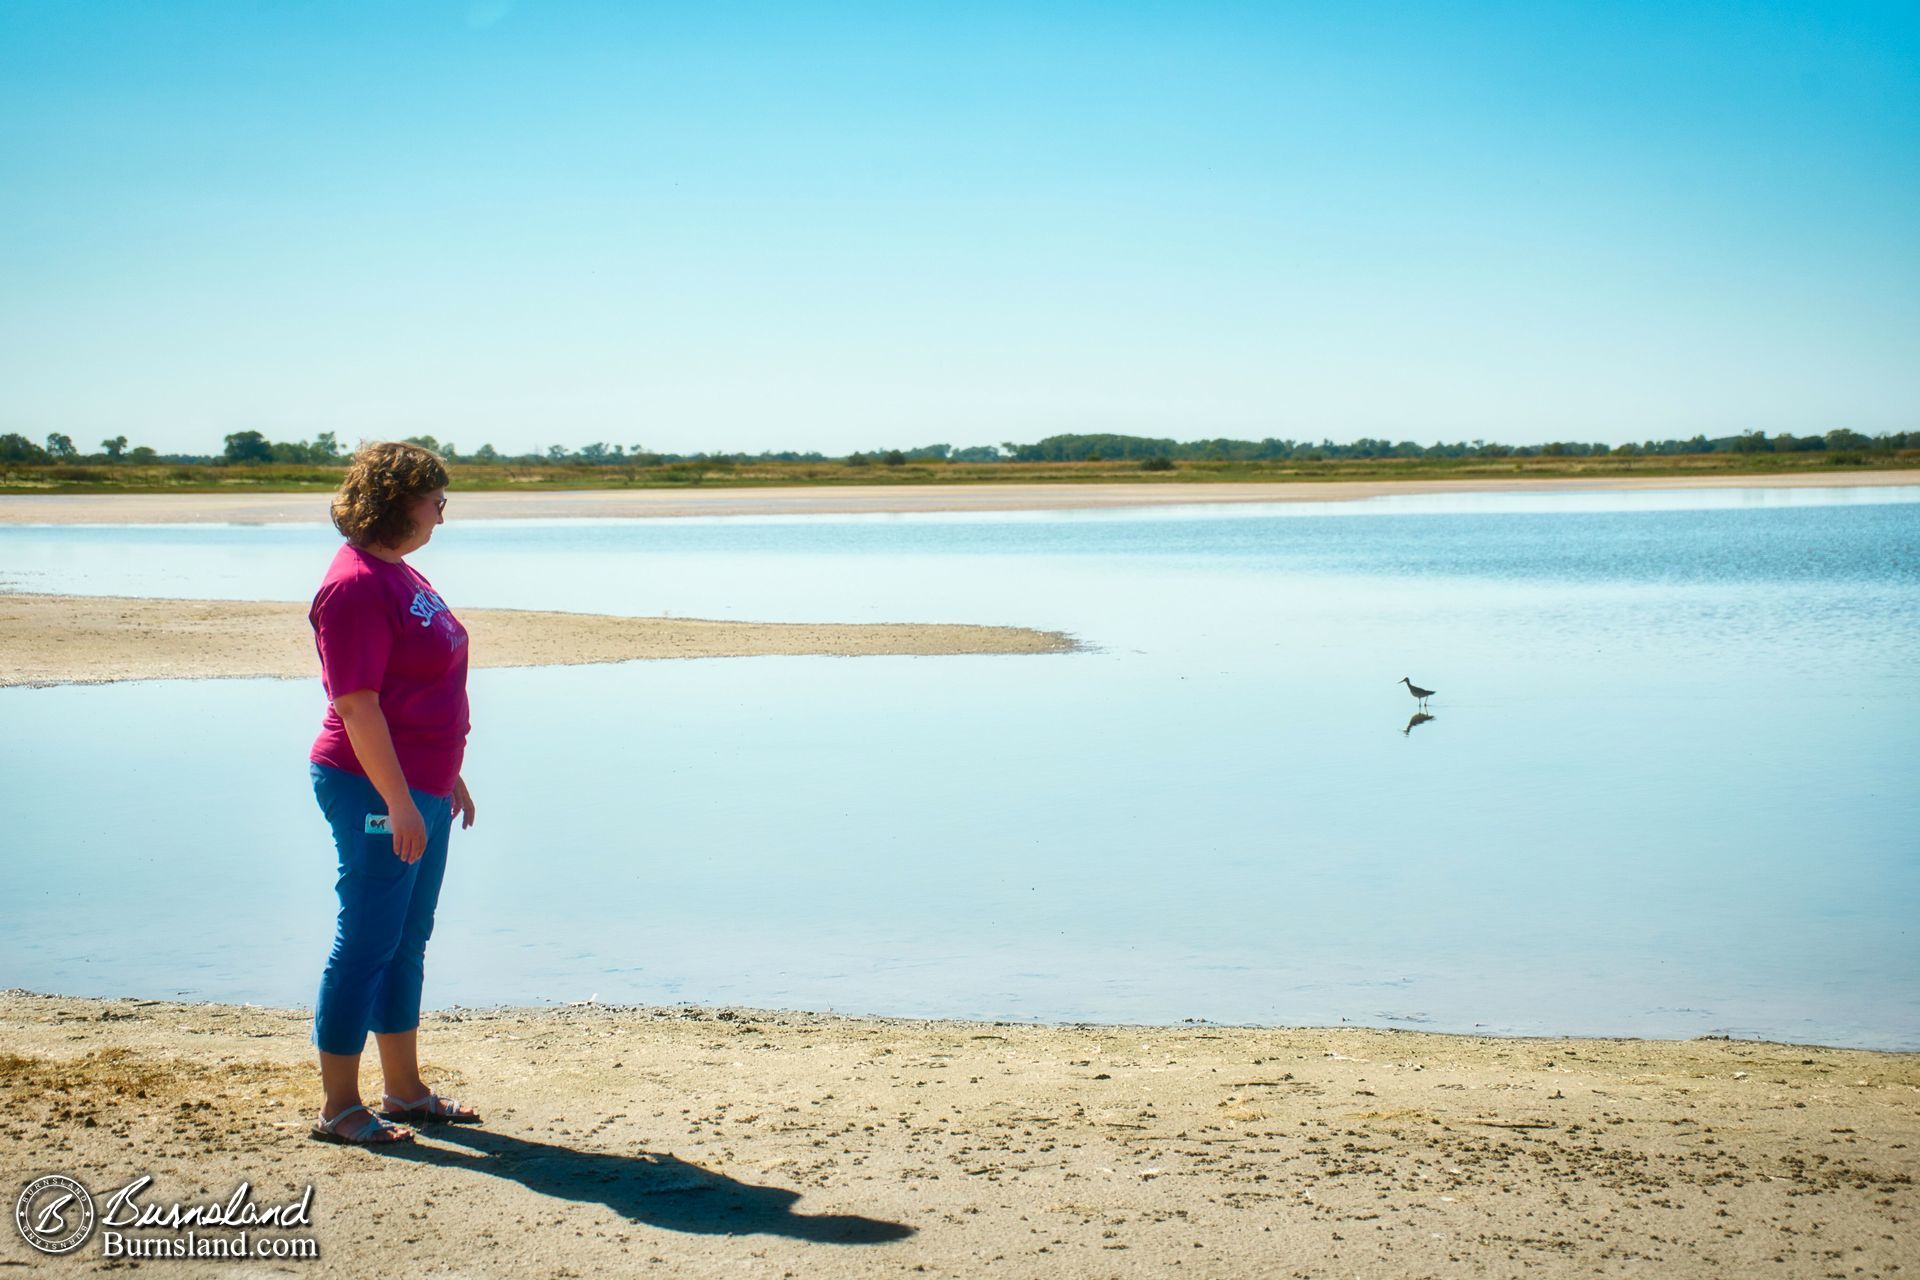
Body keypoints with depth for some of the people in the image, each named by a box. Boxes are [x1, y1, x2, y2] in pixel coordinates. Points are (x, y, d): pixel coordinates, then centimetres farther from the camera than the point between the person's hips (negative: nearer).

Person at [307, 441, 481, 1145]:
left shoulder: (398, 573, 15)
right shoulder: (356, 585, -17)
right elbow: (356, 706, -21)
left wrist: (449, 778, 23)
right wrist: (400, 803, -23)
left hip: (422, 788, 10)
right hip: (377, 792, -10)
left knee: (408, 941, 16)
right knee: (366, 942, -2)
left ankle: (406, 1091, 26)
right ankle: (340, 1108, 8)